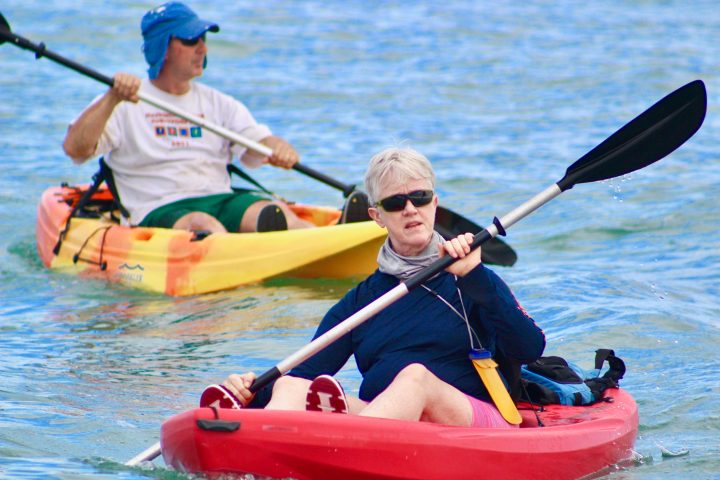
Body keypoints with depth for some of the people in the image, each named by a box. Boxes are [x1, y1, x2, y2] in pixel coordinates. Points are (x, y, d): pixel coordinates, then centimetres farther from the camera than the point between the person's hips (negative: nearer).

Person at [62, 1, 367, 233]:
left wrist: (280, 149, -19)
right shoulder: (124, 106, 8)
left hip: (224, 201, 3)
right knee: (203, 225, -36)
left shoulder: (219, 105, 22)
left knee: (274, 211, -28)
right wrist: (113, 99, -20)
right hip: (160, 211, -3)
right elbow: (74, 148, -6)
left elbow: (259, 141, 7)